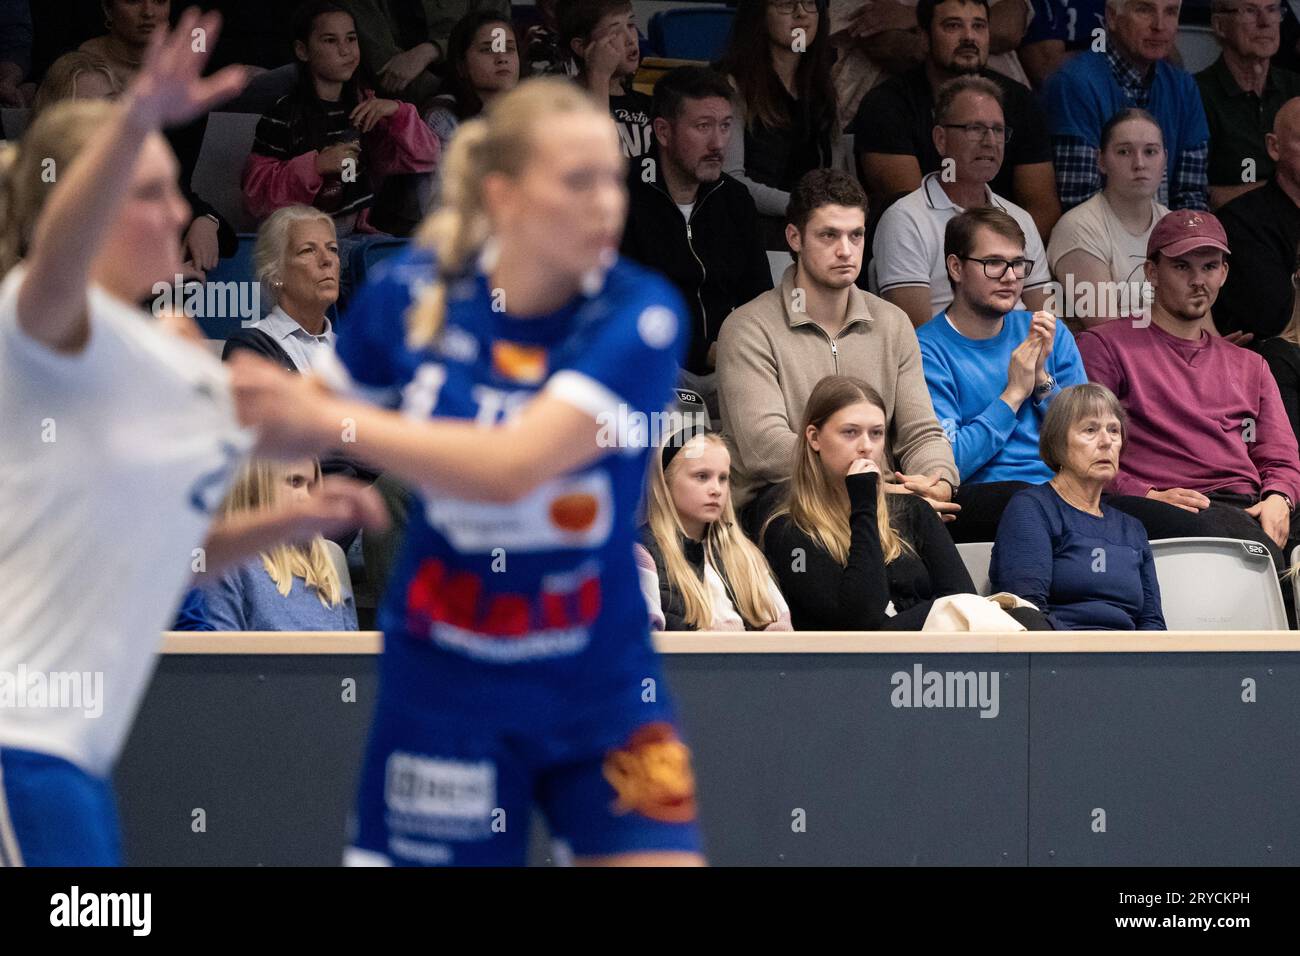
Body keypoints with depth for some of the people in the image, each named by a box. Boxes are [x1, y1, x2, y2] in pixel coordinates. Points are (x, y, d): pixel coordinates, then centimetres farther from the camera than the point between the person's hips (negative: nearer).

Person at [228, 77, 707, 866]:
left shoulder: (641, 318, -16)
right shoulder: (414, 291, -7)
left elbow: (512, 467, -27)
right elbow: (308, 425, 10)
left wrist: (332, 419, -23)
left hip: (602, 687, -1)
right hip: (447, 686, 1)